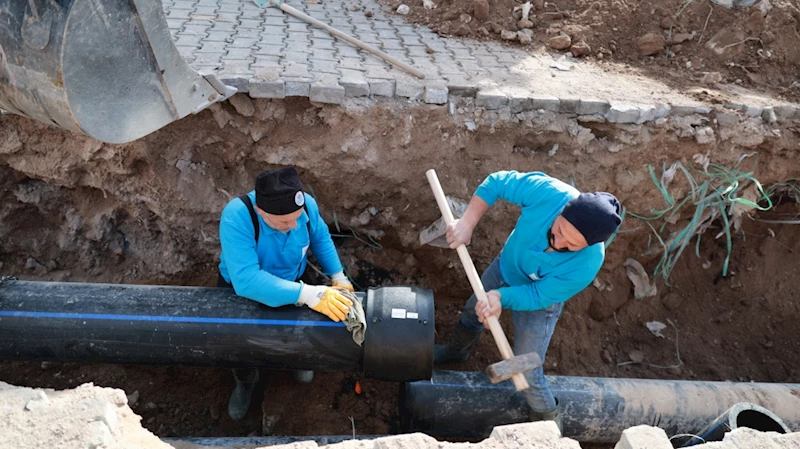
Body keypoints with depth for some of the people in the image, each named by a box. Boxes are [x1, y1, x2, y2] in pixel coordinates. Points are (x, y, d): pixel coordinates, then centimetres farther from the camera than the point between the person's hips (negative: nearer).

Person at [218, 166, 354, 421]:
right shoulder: (236, 217, -40)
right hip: (241, 288, -3)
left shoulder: (306, 204, -27)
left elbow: (320, 238, -4)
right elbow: (246, 280, -48)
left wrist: (338, 276, -10)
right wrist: (307, 294, -53)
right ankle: (245, 381, 29)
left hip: (292, 280, 3)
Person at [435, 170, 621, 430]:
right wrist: (467, 223, -32)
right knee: (472, 311, 28)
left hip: (537, 301, -4)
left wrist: (501, 297, -42)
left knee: (526, 374, -1)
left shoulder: (587, 263, -39)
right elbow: (496, 183, -23)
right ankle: (456, 351, 64)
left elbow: (538, 296, -27)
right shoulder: (549, 192, -37)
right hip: (505, 266, 4)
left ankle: (548, 419, 33)